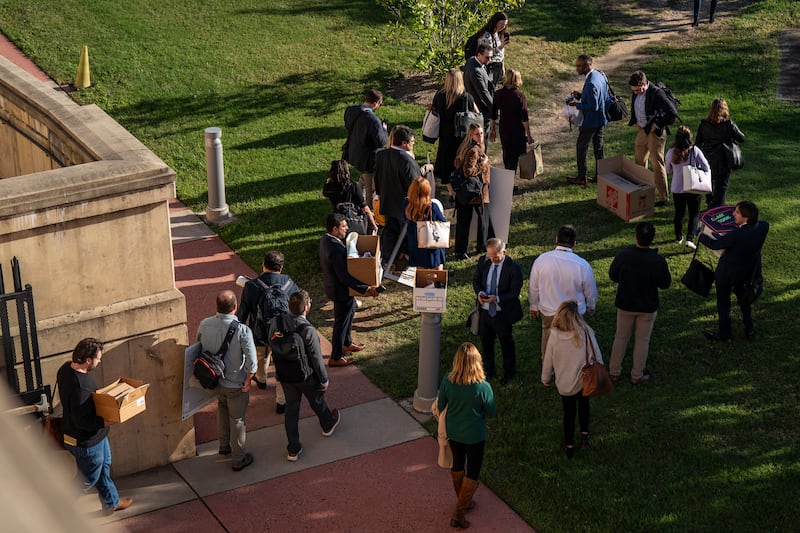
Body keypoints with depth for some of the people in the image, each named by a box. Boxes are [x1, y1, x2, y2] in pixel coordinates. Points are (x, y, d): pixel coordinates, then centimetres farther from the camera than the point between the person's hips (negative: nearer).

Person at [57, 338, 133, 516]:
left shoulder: (67, 368, -8)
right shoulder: (80, 388, -38)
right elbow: (82, 421, -34)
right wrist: (106, 421, -34)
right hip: (85, 441, -10)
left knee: (104, 466, 27)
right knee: (88, 479, 12)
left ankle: (112, 502, 46)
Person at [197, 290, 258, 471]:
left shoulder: (204, 324, -14)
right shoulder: (242, 330, -29)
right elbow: (252, 363, -29)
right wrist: (247, 381, -10)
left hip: (213, 380, 5)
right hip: (235, 384, -5)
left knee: (223, 406, 33)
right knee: (237, 420, 16)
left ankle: (224, 445, 47)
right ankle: (239, 459, 32)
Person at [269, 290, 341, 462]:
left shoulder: (277, 322, -19)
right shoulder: (308, 331, -34)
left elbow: (271, 343, -1)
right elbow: (316, 358, -23)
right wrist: (324, 380, -7)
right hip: (307, 377, -4)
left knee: (291, 409, 18)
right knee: (318, 402, 26)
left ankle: (293, 450, 29)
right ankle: (328, 425, 56)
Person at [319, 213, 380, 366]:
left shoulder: (326, 239, -3)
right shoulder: (336, 249, -35)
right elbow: (344, 277, -34)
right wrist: (366, 289, -33)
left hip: (336, 287, 10)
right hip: (340, 290, -10)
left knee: (350, 313, 29)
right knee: (341, 323, 5)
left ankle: (347, 344, 49)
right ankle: (336, 358, 20)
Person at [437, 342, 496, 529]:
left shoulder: (447, 381, -20)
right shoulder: (483, 386, -29)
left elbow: (440, 406, -4)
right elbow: (491, 412, -13)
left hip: (453, 432, 4)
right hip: (474, 435, -4)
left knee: (457, 464, 26)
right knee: (472, 472, 15)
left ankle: (463, 501, 47)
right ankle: (459, 514, 17)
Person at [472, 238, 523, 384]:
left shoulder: (513, 267, -19)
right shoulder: (483, 262, -5)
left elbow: (514, 292, -17)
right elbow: (476, 280, 6)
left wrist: (497, 298, -31)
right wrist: (479, 292, -16)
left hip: (502, 313, -4)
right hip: (484, 311, 4)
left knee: (507, 344, 15)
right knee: (486, 342, 20)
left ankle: (509, 373, 36)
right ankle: (488, 371, 41)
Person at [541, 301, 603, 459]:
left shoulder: (554, 336, -16)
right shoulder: (586, 333, -19)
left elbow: (548, 360, -5)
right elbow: (597, 356, -7)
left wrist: (545, 378, 12)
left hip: (564, 383, 0)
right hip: (584, 381, 0)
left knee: (569, 413, 19)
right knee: (584, 406, 28)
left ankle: (569, 446, 26)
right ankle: (584, 435, 19)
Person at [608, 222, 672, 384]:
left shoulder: (623, 255, -21)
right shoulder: (658, 260, -23)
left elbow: (612, 275, -5)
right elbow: (665, 284, -10)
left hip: (625, 305, 1)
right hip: (648, 307, -1)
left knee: (620, 338, 18)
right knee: (642, 341, 15)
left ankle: (614, 372, 28)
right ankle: (637, 376, 26)